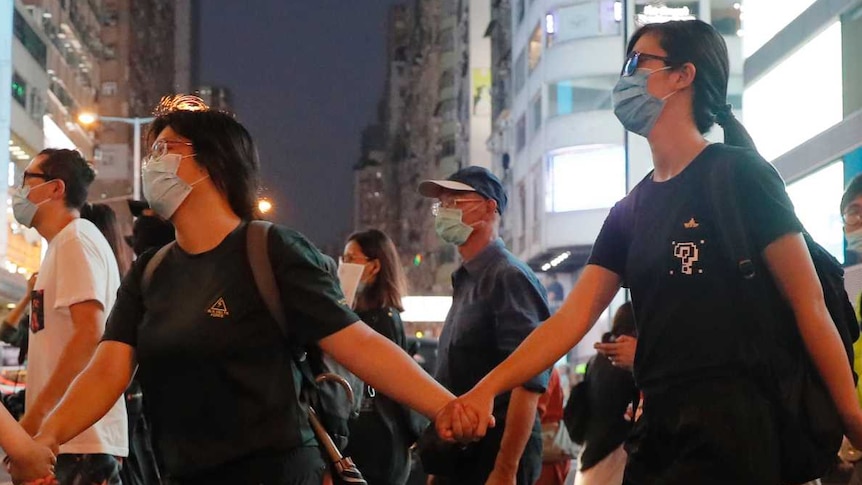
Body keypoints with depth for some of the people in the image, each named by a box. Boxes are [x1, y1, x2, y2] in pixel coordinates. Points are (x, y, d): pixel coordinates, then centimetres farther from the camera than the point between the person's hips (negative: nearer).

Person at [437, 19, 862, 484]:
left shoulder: (739, 175, -5)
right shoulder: (629, 211, 15)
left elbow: (809, 304, -8)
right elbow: (573, 316, 6)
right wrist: (485, 391, -7)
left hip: (730, 425, -7)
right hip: (656, 426, 7)